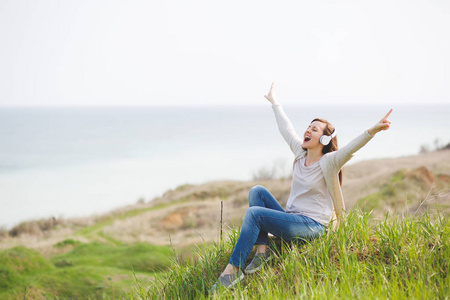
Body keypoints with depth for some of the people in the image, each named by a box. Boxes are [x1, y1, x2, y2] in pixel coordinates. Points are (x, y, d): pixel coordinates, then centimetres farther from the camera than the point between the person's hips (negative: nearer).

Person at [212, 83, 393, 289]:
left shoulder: (328, 162, -12)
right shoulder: (301, 154, 9)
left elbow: (351, 148, -30)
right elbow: (286, 129, 22)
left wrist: (372, 130, -48)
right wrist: (274, 103, 35)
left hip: (312, 226, -8)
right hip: (291, 218, 8)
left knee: (254, 213, -23)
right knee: (257, 191, -5)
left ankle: (234, 268, -18)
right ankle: (262, 250, -12)